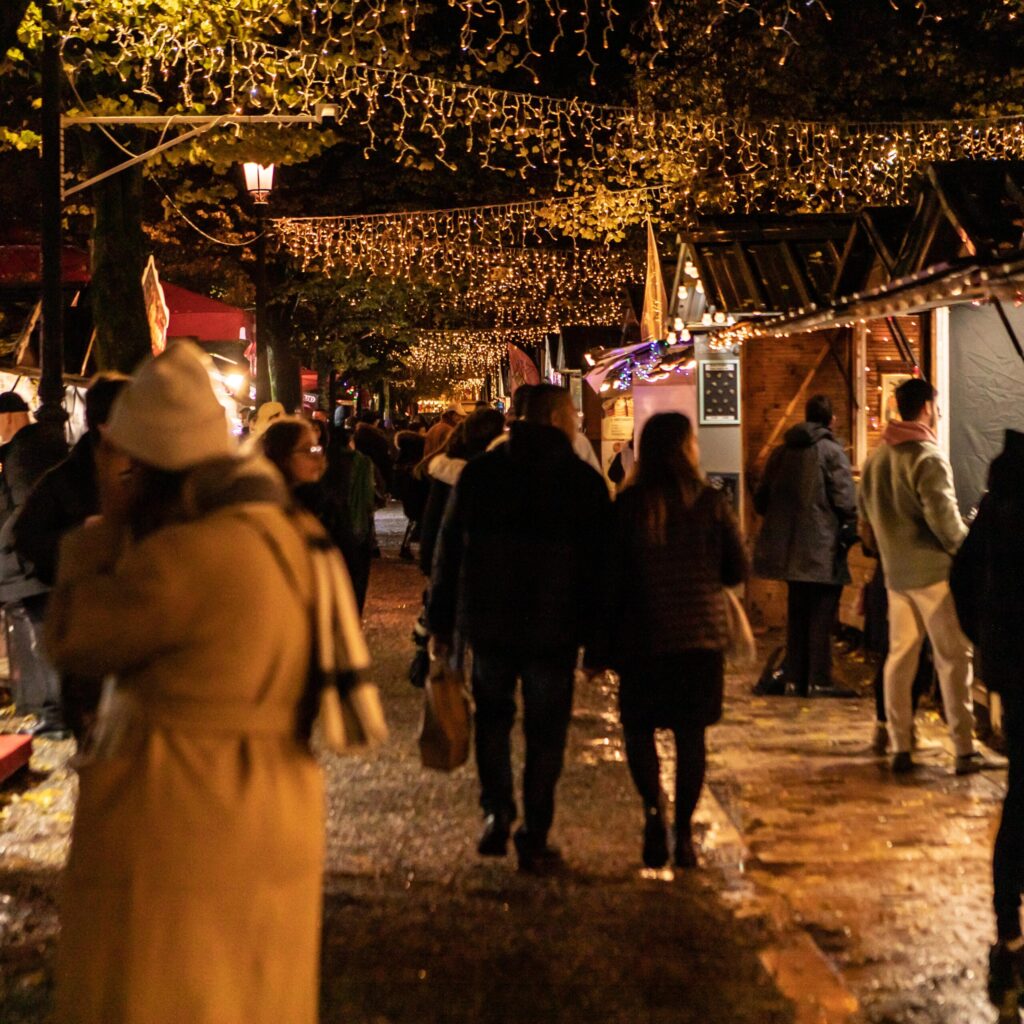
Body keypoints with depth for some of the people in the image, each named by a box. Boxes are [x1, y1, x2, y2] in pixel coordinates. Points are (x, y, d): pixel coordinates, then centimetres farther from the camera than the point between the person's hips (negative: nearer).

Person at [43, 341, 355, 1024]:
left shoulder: (186, 555, -22)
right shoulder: (288, 536, 5)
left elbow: (72, 640, -11)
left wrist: (111, 520, -5)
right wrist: (130, 528, 9)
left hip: (178, 826, -8)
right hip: (278, 820, 8)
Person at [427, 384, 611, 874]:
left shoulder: (479, 471, 2)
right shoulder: (585, 482, -4)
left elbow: (448, 550, 4)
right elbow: (598, 565, -4)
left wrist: (440, 622, 11)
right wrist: (596, 641, 2)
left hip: (487, 622, 2)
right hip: (553, 628, -2)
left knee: (493, 715, 20)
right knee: (545, 731, 7)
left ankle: (496, 811, 8)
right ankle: (534, 837, 9)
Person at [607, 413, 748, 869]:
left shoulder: (628, 505, -6)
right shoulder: (712, 504, -3)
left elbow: (612, 578, -4)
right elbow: (737, 571, 2)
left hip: (644, 638, -1)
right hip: (702, 634, 1)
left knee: (639, 728, 12)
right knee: (691, 735, 9)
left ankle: (653, 810, -9)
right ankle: (683, 831, 10)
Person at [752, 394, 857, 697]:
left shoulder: (781, 452, 10)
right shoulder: (831, 451, -9)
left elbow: (761, 499, 13)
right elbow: (846, 501, -14)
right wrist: (850, 534, -1)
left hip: (790, 548, 6)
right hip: (823, 548, -6)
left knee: (797, 614, 15)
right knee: (822, 615, -1)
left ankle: (795, 676, 18)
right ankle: (819, 681, -1)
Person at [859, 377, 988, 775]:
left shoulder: (877, 457, 9)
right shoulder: (928, 457, -15)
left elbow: (867, 512, 15)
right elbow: (944, 519, -19)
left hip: (896, 572, 7)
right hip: (933, 571, -7)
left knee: (900, 656, 11)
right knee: (953, 658, -1)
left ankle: (900, 748, 13)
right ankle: (964, 751, 0)